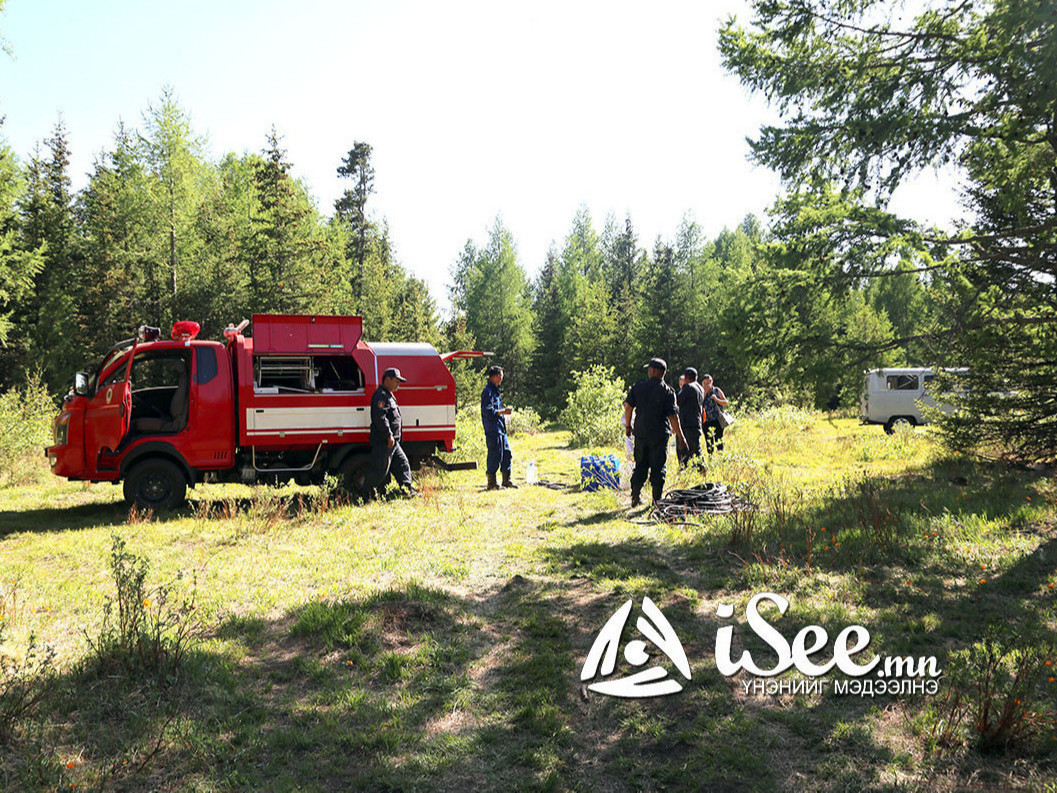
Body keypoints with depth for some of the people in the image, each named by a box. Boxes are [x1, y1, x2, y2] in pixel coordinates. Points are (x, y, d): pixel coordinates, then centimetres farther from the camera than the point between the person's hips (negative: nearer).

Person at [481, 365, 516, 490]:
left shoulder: (495, 390, 18)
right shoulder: (488, 391, -13)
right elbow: (488, 411, -20)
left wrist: (503, 414, 14)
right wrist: (503, 411, -15)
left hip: (501, 429, 10)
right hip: (493, 430, -10)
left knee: (506, 454, 11)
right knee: (495, 455, -5)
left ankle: (507, 480, 19)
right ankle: (491, 483, 3)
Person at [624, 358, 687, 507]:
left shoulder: (638, 387, 2)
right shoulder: (667, 391, -7)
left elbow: (628, 406, 1)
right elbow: (673, 416, -11)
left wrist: (628, 426, 14)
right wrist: (680, 437, -6)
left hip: (641, 433, 3)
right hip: (659, 435, -3)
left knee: (640, 466, 13)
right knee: (658, 468, 4)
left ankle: (635, 498, 16)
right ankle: (657, 499, 5)